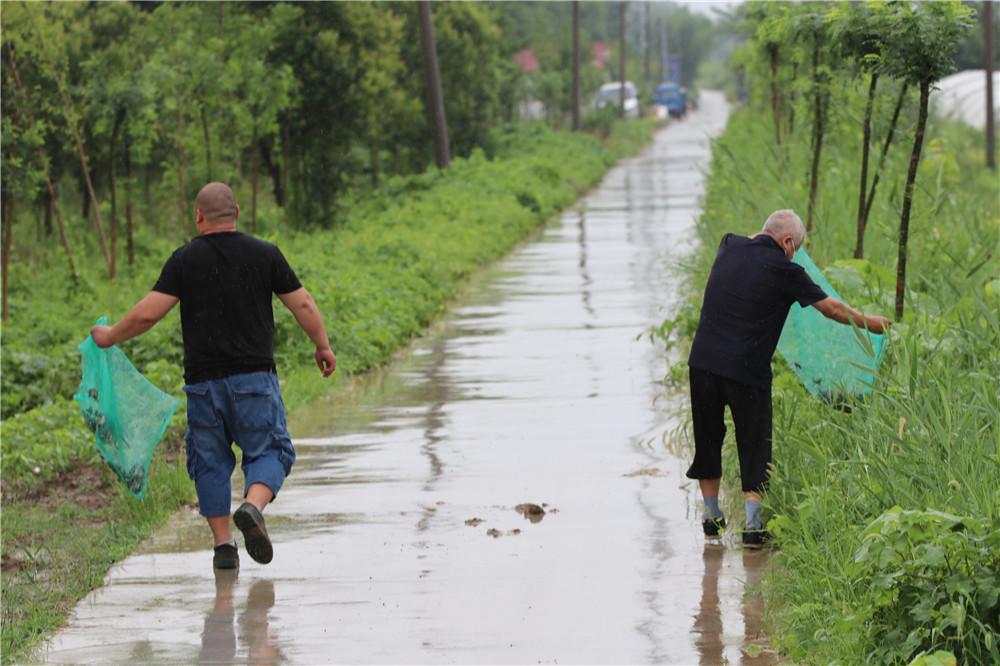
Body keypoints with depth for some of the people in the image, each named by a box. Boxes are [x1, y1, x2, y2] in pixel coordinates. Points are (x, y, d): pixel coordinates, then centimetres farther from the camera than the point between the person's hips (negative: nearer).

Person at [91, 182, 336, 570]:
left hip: (203, 380, 1)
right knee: (268, 451, 7)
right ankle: (252, 506, -22)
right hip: (254, 377, -1)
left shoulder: (185, 259, -1)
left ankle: (223, 546, 7)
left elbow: (147, 313, -6)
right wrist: (323, 347, 20)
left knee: (210, 461, 12)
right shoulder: (264, 255, 2)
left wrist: (110, 336, 11)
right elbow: (303, 306, 4)